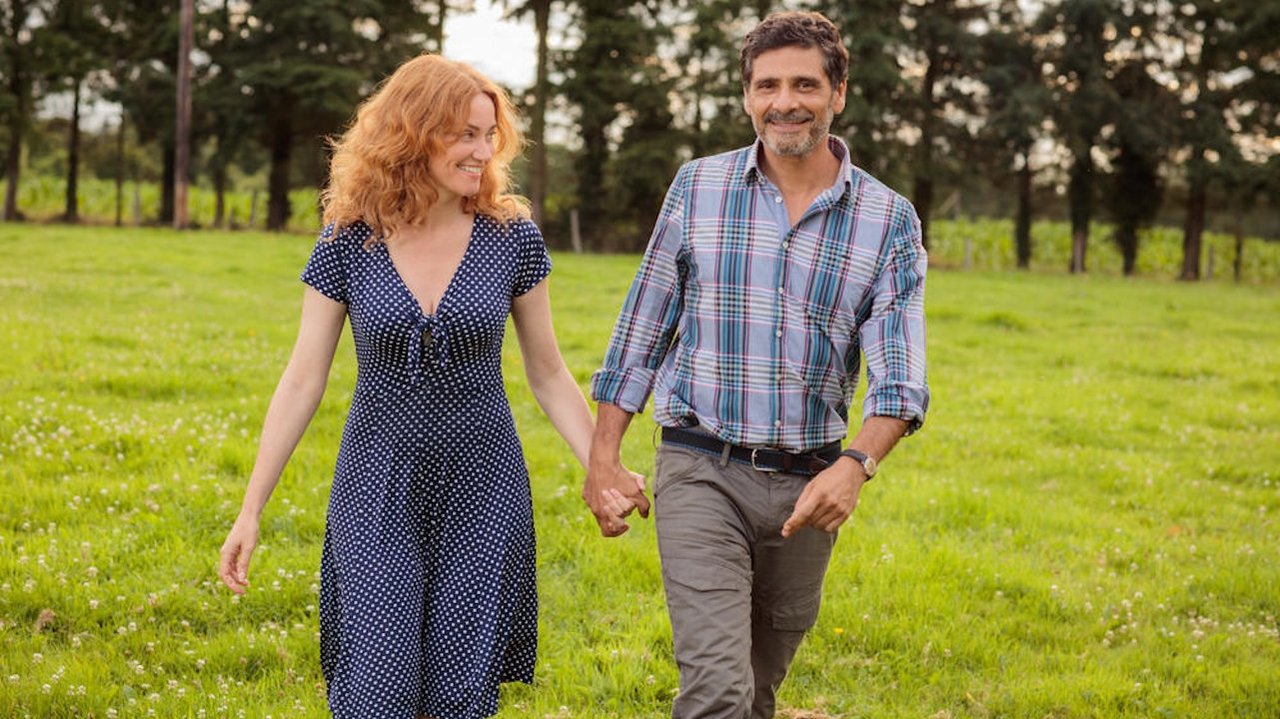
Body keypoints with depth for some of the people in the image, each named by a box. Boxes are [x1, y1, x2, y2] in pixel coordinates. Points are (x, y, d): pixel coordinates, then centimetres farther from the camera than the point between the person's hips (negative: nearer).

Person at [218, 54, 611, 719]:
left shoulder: (511, 237, -4)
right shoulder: (348, 244, -5)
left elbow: (548, 374, 4)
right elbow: (302, 381, -2)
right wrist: (250, 513, -2)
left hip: (481, 492, 1)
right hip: (378, 489, 0)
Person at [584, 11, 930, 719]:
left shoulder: (888, 220, 0)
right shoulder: (698, 188, 1)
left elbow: (899, 369, -9)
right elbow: (641, 330, 7)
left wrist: (855, 464, -27)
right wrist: (602, 459, 3)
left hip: (806, 486, 2)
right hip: (701, 474, -2)